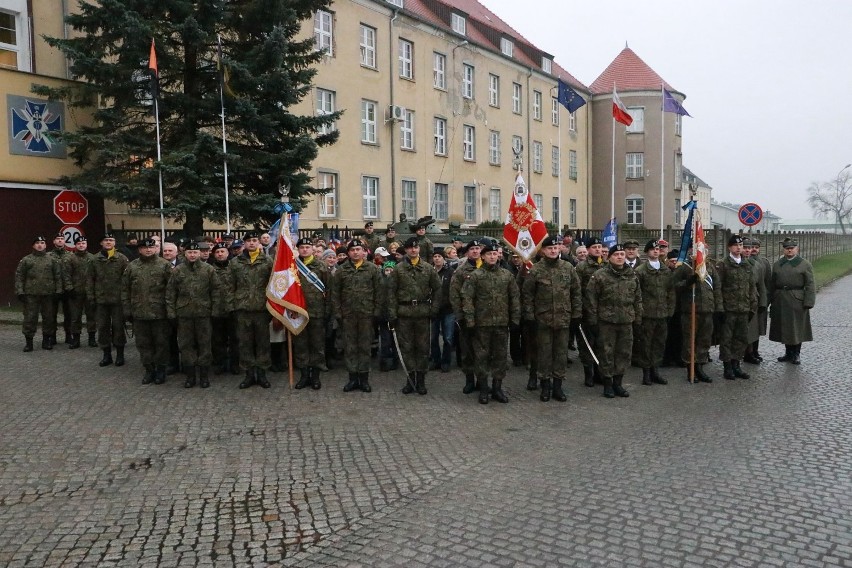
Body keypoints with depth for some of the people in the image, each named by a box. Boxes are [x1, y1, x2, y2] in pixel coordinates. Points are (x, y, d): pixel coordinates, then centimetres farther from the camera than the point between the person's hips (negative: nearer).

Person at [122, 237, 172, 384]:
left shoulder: (164, 265, -3)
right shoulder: (132, 267, 7)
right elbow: (125, 290, 9)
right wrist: (127, 310, 4)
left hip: (159, 313, -3)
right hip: (139, 313, 3)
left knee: (161, 342, 6)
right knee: (143, 343, 9)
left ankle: (160, 369, 19)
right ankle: (149, 369, 21)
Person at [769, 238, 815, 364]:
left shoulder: (805, 265, 0)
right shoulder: (777, 264, 10)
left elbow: (810, 286, -4)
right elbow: (772, 284, 12)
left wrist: (808, 303, -12)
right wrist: (771, 300, 7)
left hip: (797, 301, -3)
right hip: (780, 300, 3)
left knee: (797, 328, 3)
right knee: (784, 328, 8)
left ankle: (796, 354, 16)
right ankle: (788, 353, 21)